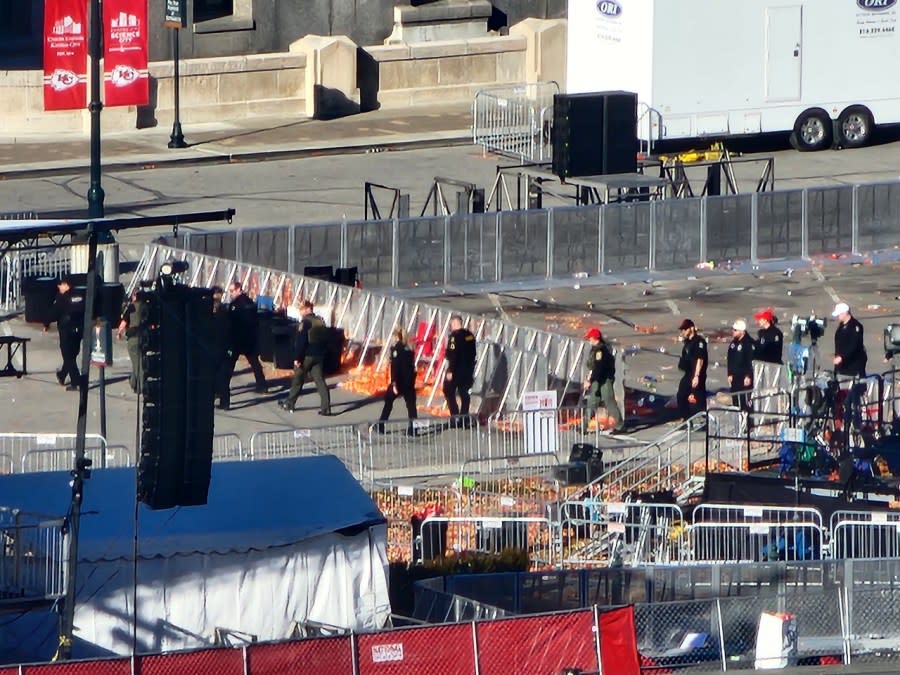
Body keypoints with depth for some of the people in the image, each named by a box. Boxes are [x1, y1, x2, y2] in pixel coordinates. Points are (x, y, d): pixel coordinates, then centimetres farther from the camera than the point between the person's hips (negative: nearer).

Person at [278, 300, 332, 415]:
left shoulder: (305, 322, -15)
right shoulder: (320, 321, 8)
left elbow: (300, 341, -18)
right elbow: (324, 339, 15)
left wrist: (297, 358, -16)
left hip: (307, 356, -6)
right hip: (319, 356, 6)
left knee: (297, 380, 9)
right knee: (320, 380, 3)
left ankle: (289, 403, 21)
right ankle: (325, 407, -7)